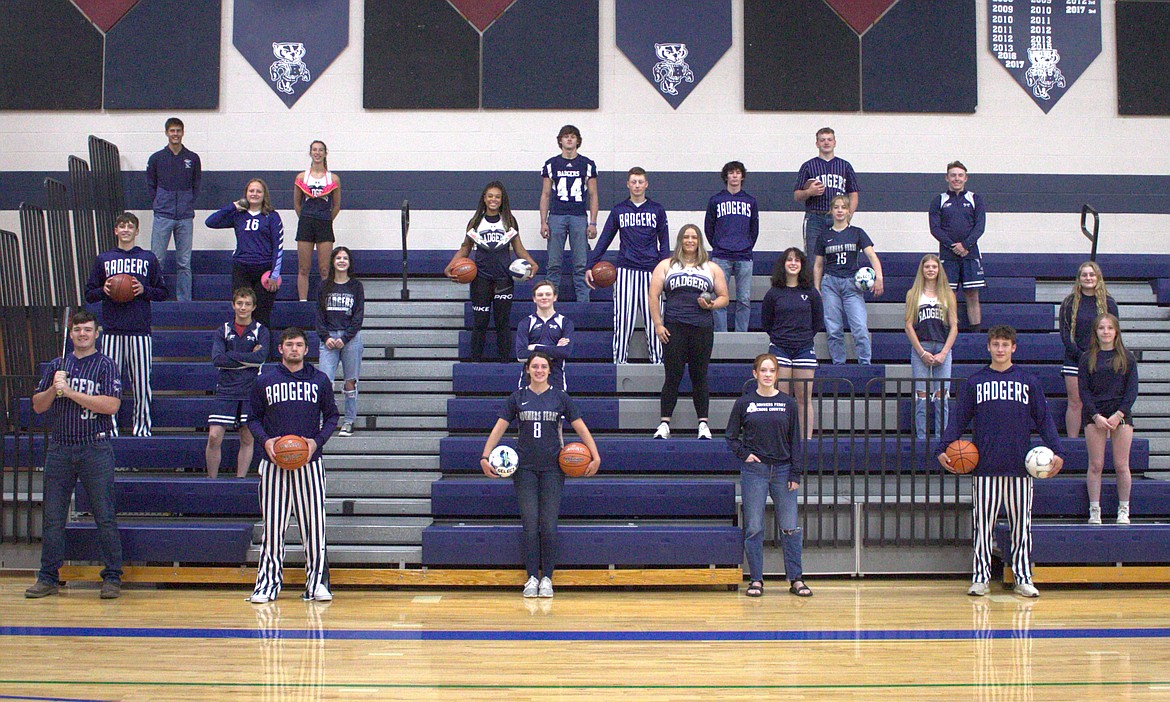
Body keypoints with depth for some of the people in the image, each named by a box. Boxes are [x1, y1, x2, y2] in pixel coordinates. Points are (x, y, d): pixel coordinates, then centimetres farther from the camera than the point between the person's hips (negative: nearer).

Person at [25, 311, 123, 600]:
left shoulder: (106, 365, 0)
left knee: (105, 517, -2)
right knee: (52, 517, 6)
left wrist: (70, 392, -14)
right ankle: (48, 578, 14)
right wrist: (53, 389, -7)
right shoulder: (56, 365, 14)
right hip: (59, 449, 4)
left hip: (95, 449, -4)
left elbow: (111, 405, -13)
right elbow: (38, 406, 13)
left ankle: (112, 578, 4)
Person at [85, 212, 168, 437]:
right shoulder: (103, 259, 12)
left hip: (140, 330, -1)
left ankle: (142, 426, 9)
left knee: (141, 382, 1)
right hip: (112, 330, 1)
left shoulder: (148, 259, 10)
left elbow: (163, 292, 10)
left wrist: (144, 290, -8)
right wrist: (104, 290, -7)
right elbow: (89, 295, 14)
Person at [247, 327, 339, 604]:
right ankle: (268, 584, 9)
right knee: (272, 526, 2)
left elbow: (331, 415, 11)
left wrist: (317, 441, -6)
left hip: (310, 462, 0)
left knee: (314, 524, 1)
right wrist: (265, 440, -8)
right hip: (274, 464, 0)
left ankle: (317, 582, 9)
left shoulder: (320, 380, 6)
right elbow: (253, 418, 10)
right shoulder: (265, 381, 5)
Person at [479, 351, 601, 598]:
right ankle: (532, 578, 4)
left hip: (552, 468, -1)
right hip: (525, 468, 1)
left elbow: (581, 428, 4)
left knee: (549, 525, -3)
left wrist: (596, 458, -6)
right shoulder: (518, 397, 6)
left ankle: (547, 578, 6)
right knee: (530, 524, -3)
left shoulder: (560, 397, 5)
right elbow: (499, 428, 7)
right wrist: (485, 457, -4)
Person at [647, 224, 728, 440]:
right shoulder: (666, 266, 13)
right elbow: (653, 296, 6)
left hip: (702, 327, 1)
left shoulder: (712, 268, 16)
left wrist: (712, 304, -5)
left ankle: (703, 424, 9)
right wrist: (658, 324, -3)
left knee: (699, 376, 3)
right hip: (673, 327, -1)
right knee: (673, 375, -4)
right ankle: (664, 424, 0)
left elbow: (724, 297, 17)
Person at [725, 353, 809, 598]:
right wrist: (744, 454, -7)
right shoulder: (744, 403, 3)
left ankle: (796, 580, 8)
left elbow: (795, 441, 6)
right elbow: (731, 437, 9)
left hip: (783, 471, 1)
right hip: (754, 471, -1)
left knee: (791, 528, 0)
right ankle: (756, 580, 8)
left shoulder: (788, 404, 5)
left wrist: (796, 473, 0)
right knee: (753, 528, 1)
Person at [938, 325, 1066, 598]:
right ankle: (980, 578, 8)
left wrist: (1057, 451, -2)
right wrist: (943, 448, -5)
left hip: (1020, 465, 0)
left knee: (1021, 524, 4)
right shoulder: (975, 382, 9)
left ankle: (1023, 578, 12)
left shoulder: (1028, 381, 9)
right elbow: (958, 418, 8)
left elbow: (1044, 419, 9)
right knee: (982, 523, 1)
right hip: (985, 467, 0)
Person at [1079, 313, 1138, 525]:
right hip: (1094, 415, 0)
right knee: (1096, 465, -2)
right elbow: (1083, 390, 0)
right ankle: (1094, 511, 4)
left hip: (1121, 414, 0)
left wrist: (1119, 414, -10)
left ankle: (1124, 510, 10)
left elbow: (1132, 390, 2)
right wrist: (1096, 416, -11)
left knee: (1121, 465, 0)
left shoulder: (1127, 358, 6)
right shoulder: (1087, 358, 5)